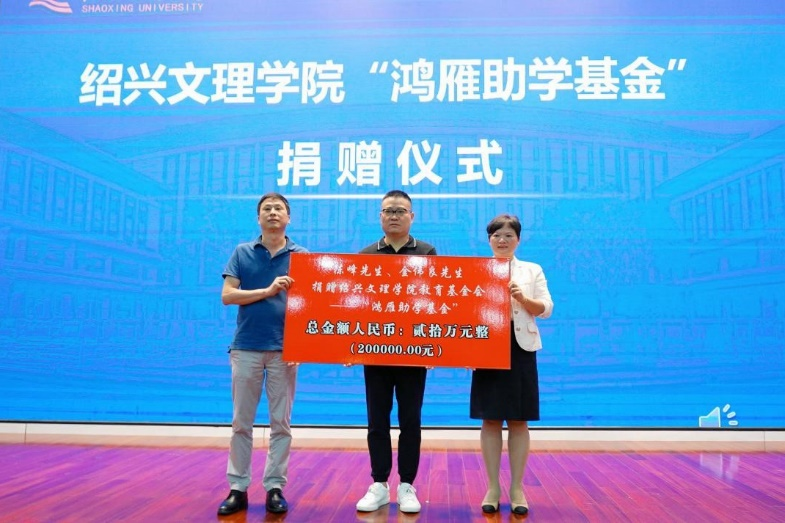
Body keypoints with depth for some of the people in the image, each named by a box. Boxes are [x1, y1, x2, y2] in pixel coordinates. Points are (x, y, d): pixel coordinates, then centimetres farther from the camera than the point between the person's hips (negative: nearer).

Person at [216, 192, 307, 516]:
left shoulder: (301, 256, 6)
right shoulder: (242, 253, 7)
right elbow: (227, 295, -2)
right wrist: (268, 291, -14)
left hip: (284, 349, 0)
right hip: (246, 347, 0)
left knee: (281, 423, 5)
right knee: (241, 422, 6)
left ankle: (275, 488, 15)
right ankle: (237, 488, 16)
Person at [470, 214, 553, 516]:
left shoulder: (533, 270, 9)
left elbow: (546, 309, 1)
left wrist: (523, 298, -18)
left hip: (521, 350, 0)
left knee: (519, 422, 5)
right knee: (490, 421, 4)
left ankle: (517, 488, 16)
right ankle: (493, 487, 15)